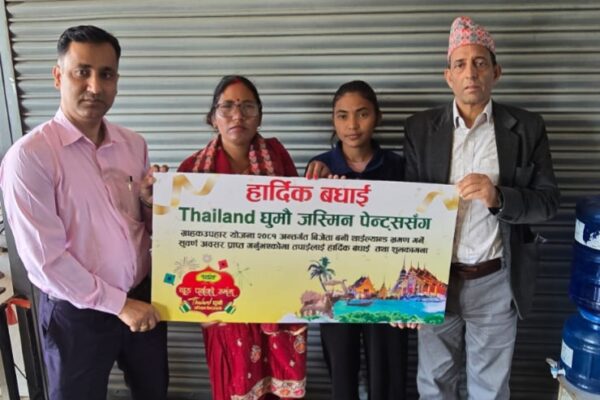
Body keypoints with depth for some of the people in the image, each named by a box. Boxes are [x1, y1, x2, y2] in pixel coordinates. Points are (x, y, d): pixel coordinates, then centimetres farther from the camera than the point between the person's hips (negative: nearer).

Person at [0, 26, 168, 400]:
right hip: (77, 313, -5)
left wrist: (152, 202, -12)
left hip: (144, 300, 5)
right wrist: (117, 303, -13)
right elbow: (44, 258, -17)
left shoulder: (134, 144, 1)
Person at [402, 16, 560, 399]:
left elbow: (548, 201, -3)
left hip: (496, 282, 0)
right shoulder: (421, 127, 0)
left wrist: (499, 197, -24)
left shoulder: (526, 127, -2)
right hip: (437, 278, 1)